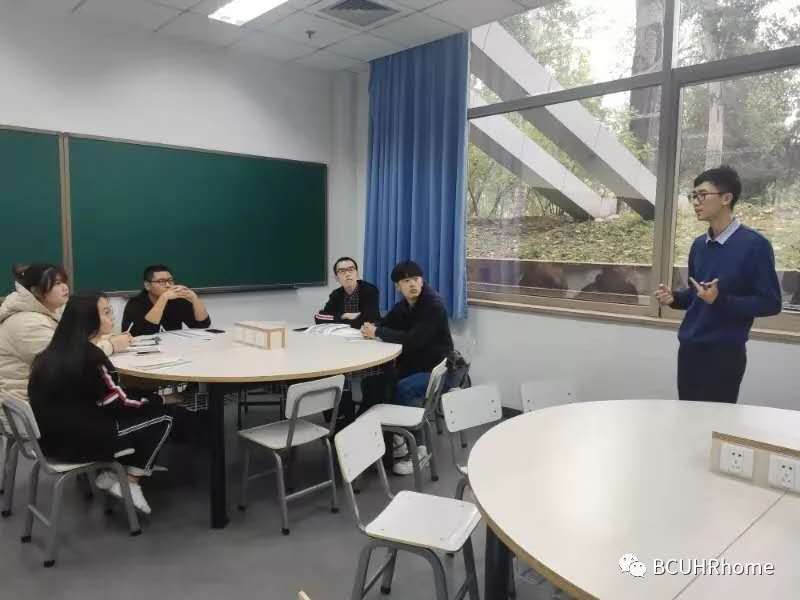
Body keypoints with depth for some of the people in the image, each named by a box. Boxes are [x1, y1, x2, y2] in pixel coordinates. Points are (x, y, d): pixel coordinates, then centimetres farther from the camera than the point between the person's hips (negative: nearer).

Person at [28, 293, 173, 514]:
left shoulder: (56, 350, 5)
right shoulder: (88, 355, -21)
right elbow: (119, 404, -14)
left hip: (53, 434, 9)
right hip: (77, 440, -9)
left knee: (137, 413, 22)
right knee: (161, 420, 2)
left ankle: (111, 475, 16)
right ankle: (130, 482, 10)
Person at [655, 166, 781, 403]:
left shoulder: (755, 245, -12)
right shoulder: (699, 245, 8)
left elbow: (771, 303, -12)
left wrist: (720, 300, -24)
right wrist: (674, 297, -1)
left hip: (725, 353, -6)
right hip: (689, 349, 6)